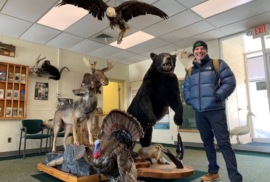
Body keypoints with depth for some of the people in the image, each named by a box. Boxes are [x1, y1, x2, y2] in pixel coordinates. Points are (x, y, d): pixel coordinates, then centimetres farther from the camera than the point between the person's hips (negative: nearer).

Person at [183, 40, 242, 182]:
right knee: (207, 142, 13)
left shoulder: (217, 64, 2)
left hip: (216, 110, -5)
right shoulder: (190, 71, 14)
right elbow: (186, 88, 19)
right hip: (199, 112, 5)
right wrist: (188, 100, 1)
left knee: (224, 143, -6)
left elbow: (230, 81, -6)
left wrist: (218, 96, -16)